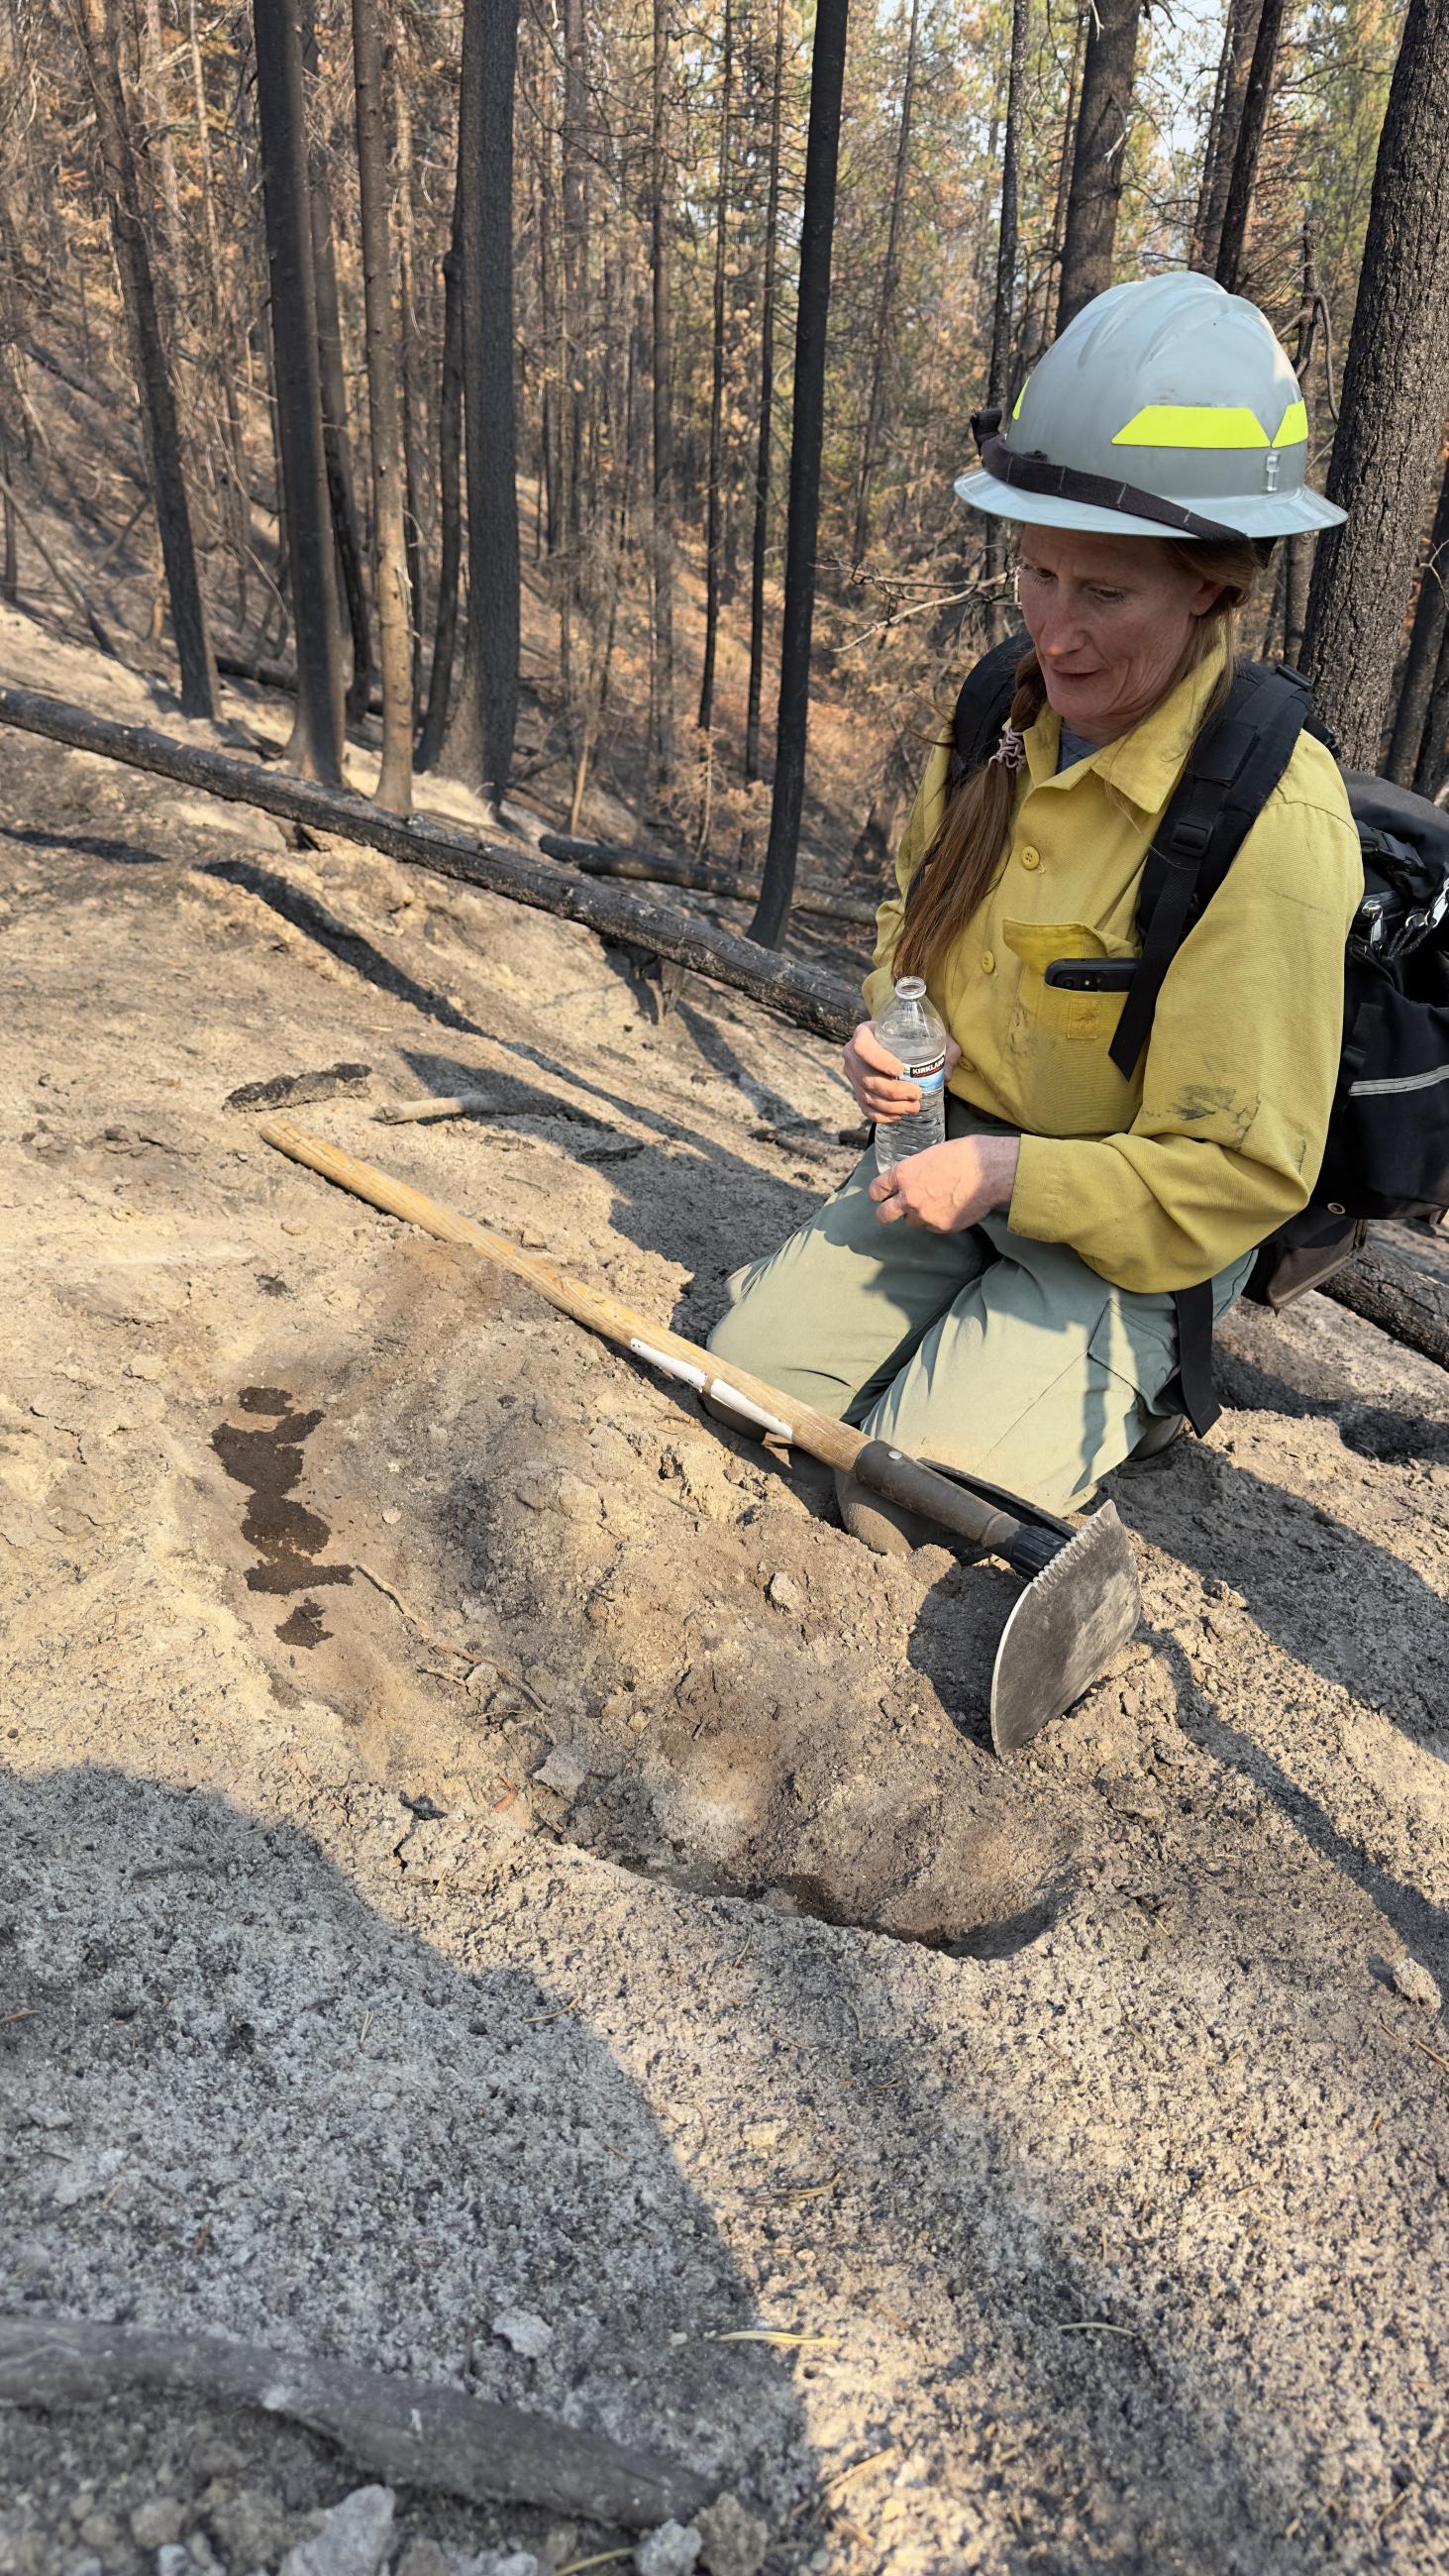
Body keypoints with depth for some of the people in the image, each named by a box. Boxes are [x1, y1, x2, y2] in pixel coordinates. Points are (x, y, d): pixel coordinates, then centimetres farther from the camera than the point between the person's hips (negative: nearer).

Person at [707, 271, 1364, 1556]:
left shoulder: (1271, 824, -26)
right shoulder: (1007, 721, -5)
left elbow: (1244, 1170, -22)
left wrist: (1006, 1173, -23)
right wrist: (888, 1029, -5)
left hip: (1131, 1230, -6)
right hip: (957, 1160, 6)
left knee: (902, 1511, -15)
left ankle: (1127, 1390, 11)